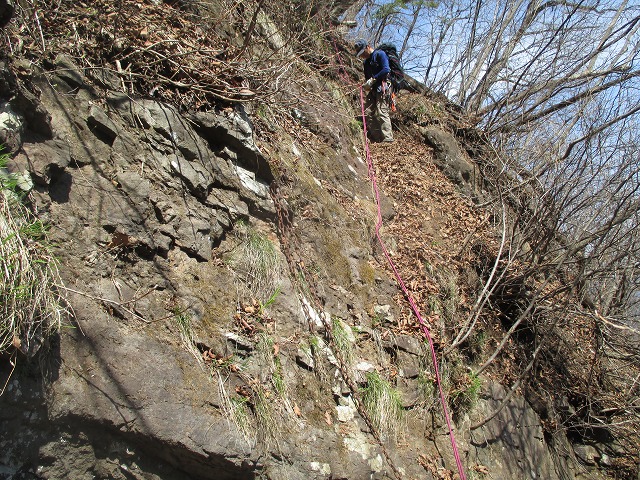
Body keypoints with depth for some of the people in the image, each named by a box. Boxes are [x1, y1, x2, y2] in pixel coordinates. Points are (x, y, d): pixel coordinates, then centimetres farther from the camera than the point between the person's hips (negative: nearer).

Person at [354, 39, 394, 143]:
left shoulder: (380, 54, -2)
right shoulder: (366, 62, 22)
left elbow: (386, 70, -14)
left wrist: (373, 79, -14)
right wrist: (366, 85, 1)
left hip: (382, 87, -9)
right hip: (372, 89, 9)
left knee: (381, 112, -17)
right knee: (368, 113, 2)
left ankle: (388, 138, -17)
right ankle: (375, 138, 4)